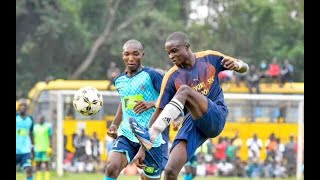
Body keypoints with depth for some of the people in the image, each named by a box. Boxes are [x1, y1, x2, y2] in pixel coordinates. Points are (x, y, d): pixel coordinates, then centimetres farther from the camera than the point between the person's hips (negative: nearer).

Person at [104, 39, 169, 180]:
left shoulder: (151, 76, -7)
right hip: (127, 135, 4)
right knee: (111, 167, -20)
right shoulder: (119, 81, 11)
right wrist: (115, 124, 17)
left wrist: (152, 104, -26)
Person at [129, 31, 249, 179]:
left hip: (216, 117, -2)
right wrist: (143, 149, -3)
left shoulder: (209, 58, 3)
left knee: (184, 90, -29)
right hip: (192, 122, 2)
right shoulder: (172, 77, 1)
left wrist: (237, 64, -14)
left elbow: (244, 68, 13)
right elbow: (159, 111, 1)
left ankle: (150, 136, -38)